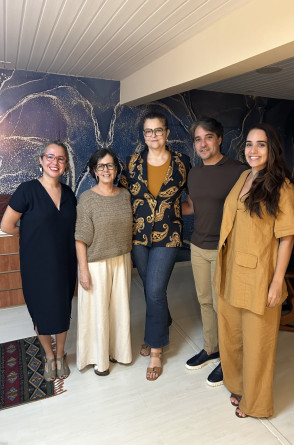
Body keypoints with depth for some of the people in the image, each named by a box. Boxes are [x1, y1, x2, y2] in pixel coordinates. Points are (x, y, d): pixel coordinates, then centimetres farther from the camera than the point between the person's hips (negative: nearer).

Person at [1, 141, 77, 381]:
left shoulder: (68, 193, 2)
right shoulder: (27, 190, -13)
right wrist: (32, 234, 2)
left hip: (64, 264, 4)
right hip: (37, 265, -3)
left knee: (63, 310, 14)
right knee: (42, 312, 12)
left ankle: (60, 355, 39)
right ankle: (49, 356, 39)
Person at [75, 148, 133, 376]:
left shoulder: (125, 195, 1)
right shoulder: (87, 199, -12)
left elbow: (129, 230, 9)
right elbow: (81, 239, -12)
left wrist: (130, 260, 11)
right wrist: (83, 270, -14)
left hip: (121, 261, 4)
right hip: (96, 264, -4)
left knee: (120, 307, 16)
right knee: (98, 310, 9)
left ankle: (118, 349, 39)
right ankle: (100, 358, 31)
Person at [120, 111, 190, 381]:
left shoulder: (182, 162, -2)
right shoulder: (133, 163, 2)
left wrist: (175, 208, 1)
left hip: (167, 236, -2)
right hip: (138, 236, 3)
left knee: (155, 290, -5)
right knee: (151, 288, 15)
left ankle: (156, 350, 14)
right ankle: (160, 327, 41)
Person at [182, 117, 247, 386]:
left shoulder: (238, 171, -11)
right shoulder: (194, 173, 8)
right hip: (198, 247, 6)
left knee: (222, 305, 3)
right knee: (205, 301, 16)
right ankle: (211, 349, 36)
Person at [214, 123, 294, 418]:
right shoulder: (243, 177, 7)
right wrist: (222, 268, 12)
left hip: (259, 276, -6)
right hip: (232, 272, 7)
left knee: (256, 340, 10)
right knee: (231, 333, 20)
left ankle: (254, 402, 35)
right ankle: (239, 384, 46)